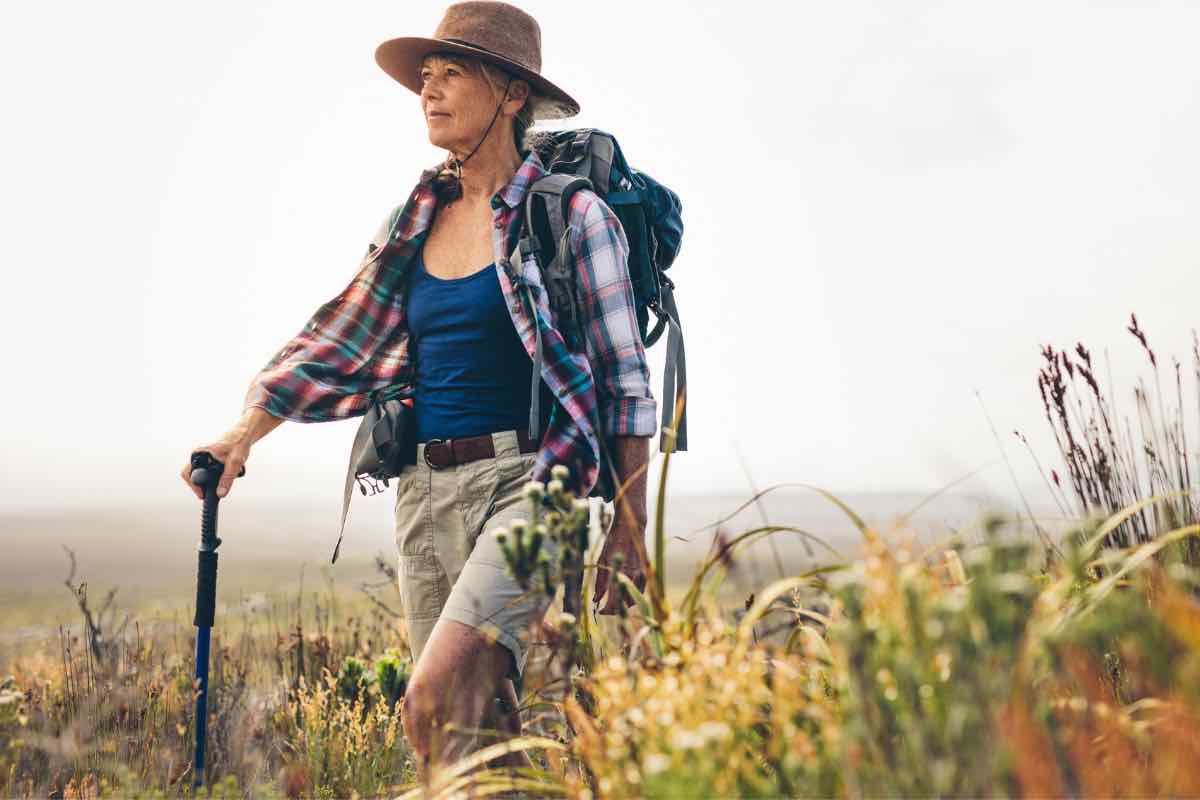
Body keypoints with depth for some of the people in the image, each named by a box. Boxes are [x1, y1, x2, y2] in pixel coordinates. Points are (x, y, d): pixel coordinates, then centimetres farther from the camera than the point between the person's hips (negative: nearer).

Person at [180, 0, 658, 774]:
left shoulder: (572, 214, -4)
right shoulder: (419, 218, 13)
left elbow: (625, 380, -4)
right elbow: (341, 337, 15)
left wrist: (630, 532, -6)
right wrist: (242, 435, 4)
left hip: (524, 484, -6)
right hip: (424, 489, 6)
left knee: (438, 700, -23)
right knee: (479, 726, 8)